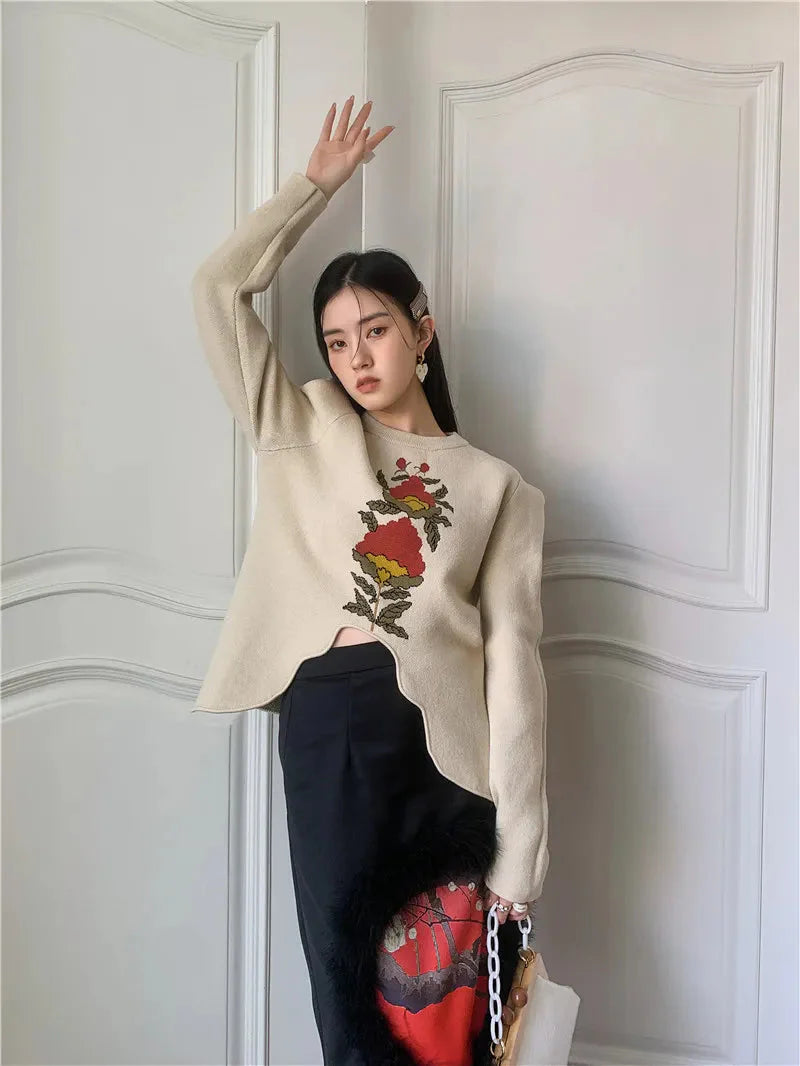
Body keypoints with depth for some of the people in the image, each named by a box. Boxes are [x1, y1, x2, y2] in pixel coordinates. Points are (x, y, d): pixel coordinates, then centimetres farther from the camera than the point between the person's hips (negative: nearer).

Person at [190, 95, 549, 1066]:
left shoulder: (494, 486, 9)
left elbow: (513, 666, 1)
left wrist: (520, 853, -3)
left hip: (442, 744, -1)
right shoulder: (302, 439, 14)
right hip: (326, 732, 1)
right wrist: (316, 183, 15)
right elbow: (219, 289, 10)